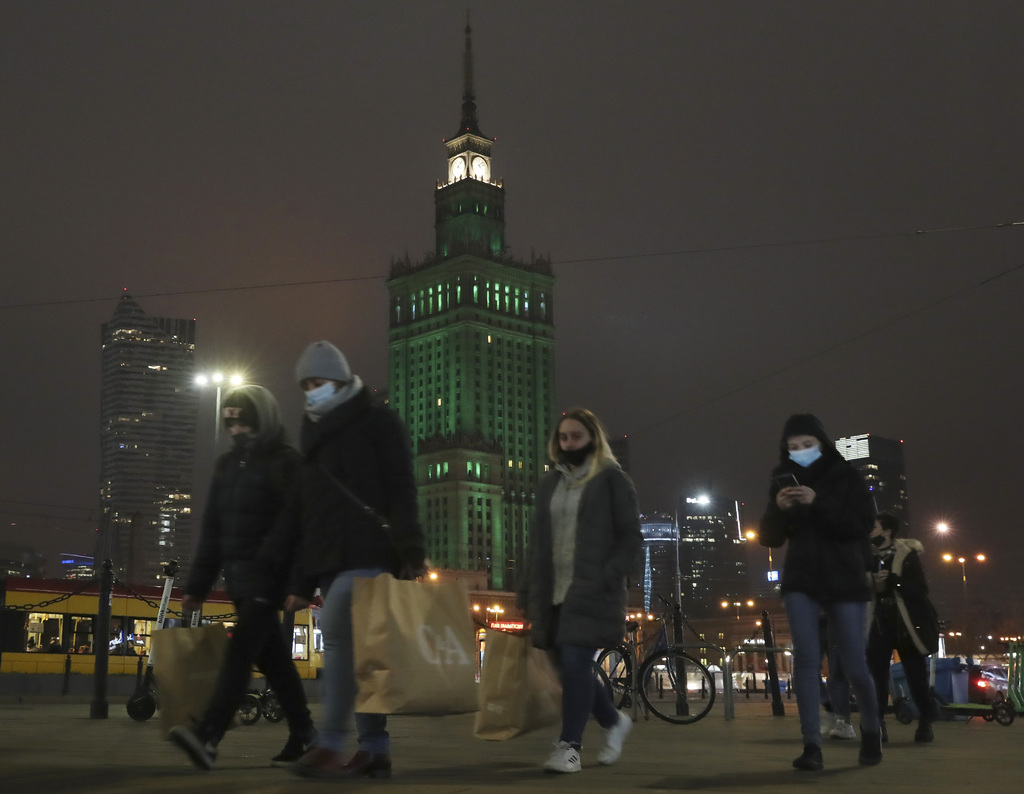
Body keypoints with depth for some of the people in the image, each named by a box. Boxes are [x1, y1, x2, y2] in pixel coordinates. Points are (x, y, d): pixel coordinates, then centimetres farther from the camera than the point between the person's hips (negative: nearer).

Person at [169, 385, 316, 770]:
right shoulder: (227, 464, 16)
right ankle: (302, 734, 20)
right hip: (239, 577, 7)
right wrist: (197, 584, 15)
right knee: (273, 658, 11)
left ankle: (207, 737, -26)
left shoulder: (286, 463, -6)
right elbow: (212, 528, 18)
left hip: (268, 575, -7)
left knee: (241, 652, -16)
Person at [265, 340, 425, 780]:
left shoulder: (377, 421, 2)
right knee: (357, 648, 5)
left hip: (366, 554, -7)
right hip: (329, 560, 7)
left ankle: (331, 746, -18)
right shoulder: (316, 434, 22)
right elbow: (304, 514, 22)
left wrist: (410, 550, -18)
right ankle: (375, 749, 8)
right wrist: (300, 582, 17)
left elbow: (401, 489, -7)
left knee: (337, 633, -19)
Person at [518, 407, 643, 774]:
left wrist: (606, 578, -17)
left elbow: (631, 537, -4)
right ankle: (614, 721, 30)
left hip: (591, 591, -6)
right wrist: (528, 590, 13)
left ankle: (569, 747, -4)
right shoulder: (549, 483, 17)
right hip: (554, 592, 6)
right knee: (568, 667, 7)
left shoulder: (612, 480, 0)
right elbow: (538, 541, 20)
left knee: (575, 663, -12)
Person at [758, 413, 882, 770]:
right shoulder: (783, 481, 7)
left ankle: (871, 730, 28)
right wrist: (778, 509, -17)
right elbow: (769, 538, 4)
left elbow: (862, 525, -13)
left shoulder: (846, 477, -1)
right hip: (801, 582, 2)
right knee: (805, 659, -10)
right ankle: (812, 745, -9)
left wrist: (819, 502, -24)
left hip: (845, 581, -2)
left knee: (854, 664, 2)